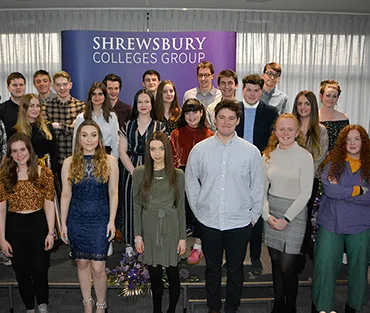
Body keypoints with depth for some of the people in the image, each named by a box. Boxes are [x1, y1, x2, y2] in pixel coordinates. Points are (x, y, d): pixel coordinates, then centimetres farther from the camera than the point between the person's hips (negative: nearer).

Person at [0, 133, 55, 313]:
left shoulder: (44, 173, -6)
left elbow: (49, 205, -3)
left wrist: (50, 232, -5)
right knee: (22, 273, 14)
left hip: (38, 224, -1)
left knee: (40, 271, 5)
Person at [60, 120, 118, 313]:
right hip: (77, 219, 2)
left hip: (100, 219, -2)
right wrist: (63, 224, 3)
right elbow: (66, 195, 3)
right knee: (82, 262, 13)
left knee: (98, 267, -2)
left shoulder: (109, 161, -4)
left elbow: (113, 193, -2)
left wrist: (112, 221, -5)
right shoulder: (69, 162, 0)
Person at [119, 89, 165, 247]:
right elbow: (122, 152, 4)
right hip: (131, 172, 2)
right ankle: (131, 247, 13)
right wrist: (134, 172, -8)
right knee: (131, 208, 2)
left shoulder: (159, 126, 6)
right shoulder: (128, 126, 10)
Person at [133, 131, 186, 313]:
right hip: (149, 229, 1)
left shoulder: (177, 175, -3)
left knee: (172, 273, 7)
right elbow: (137, 205, 1)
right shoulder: (139, 173, -2)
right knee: (155, 274, 11)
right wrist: (137, 235, -2)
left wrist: (183, 237, -1)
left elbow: (181, 207, 1)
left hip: (171, 229, 0)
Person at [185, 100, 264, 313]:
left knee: (235, 269, 14)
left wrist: (254, 216, 2)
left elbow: (258, 186, 2)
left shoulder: (251, 151, -4)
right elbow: (191, 182, 6)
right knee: (212, 268, 16)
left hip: (240, 223, 0)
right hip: (208, 222, 1)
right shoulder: (200, 149, -2)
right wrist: (198, 210, 4)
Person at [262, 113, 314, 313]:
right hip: (271, 213, 4)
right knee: (275, 263, 12)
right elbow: (263, 187, 6)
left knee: (287, 267, -3)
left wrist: (286, 219, -12)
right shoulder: (269, 155, 4)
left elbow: (305, 193, -10)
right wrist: (266, 214, -5)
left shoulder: (305, 156, -8)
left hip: (294, 212, -4)